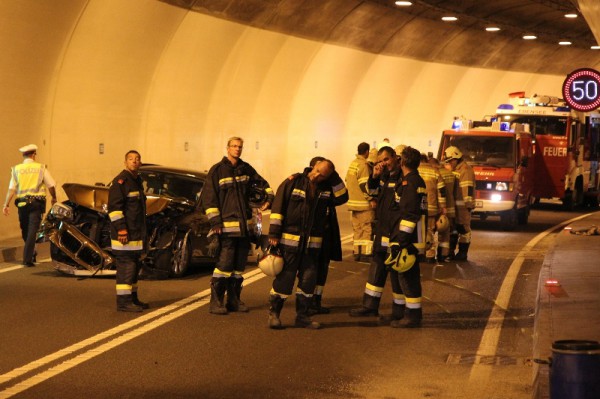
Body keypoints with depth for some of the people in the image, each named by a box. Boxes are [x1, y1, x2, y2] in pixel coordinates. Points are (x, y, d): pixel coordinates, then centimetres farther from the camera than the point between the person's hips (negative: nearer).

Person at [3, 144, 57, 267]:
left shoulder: (16, 169, 5)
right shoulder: (41, 168, 1)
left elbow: (12, 189, -2)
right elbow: (51, 185, 1)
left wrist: (6, 205, -3)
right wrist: (54, 198, 17)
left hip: (22, 203, 2)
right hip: (36, 203, -2)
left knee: (25, 231, 16)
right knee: (32, 231, -5)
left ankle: (31, 254, 32)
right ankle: (28, 259, -12)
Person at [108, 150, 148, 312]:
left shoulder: (137, 181, 19)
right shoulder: (120, 181, -11)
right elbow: (114, 208, -18)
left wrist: (143, 232, 25)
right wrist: (121, 230, -24)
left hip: (136, 234, 10)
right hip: (124, 234, -10)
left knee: (135, 266, 15)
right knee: (126, 266, -10)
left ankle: (132, 299, 24)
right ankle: (123, 302, -9)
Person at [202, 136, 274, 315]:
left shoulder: (246, 169, 12)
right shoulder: (217, 170, -4)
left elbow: (262, 183, 27)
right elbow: (208, 197, -6)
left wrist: (269, 198, 8)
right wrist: (215, 221, -13)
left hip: (245, 225, 6)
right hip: (227, 225, -6)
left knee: (239, 265, 9)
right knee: (225, 263, -12)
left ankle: (234, 300, 18)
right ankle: (216, 301, -6)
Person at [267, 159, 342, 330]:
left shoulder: (327, 188, 8)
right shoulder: (294, 182, -5)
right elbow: (278, 206, -6)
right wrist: (274, 233, -9)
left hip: (312, 243, 4)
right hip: (289, 240, -4)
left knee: (309, 280, 7)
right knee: (284, 277, -2)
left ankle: (302, 315, 18)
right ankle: (274, 313, 9)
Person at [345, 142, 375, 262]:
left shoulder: (352, 164, 12)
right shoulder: (363, 165, -15)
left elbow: (348, 181, 16)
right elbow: (364, 185, -20)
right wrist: (371, 199, -16)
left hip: (353, 202, 8)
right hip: (364, 203, -8)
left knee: (357, 228, 13)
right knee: (367, 228, -4)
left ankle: (356, 252, 16)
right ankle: (366, 253, -5)